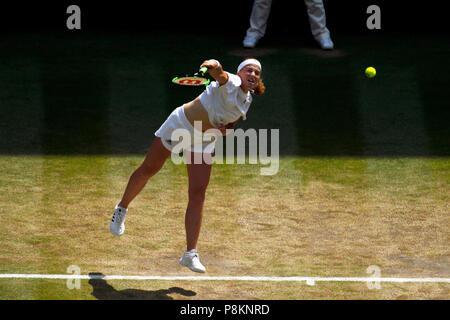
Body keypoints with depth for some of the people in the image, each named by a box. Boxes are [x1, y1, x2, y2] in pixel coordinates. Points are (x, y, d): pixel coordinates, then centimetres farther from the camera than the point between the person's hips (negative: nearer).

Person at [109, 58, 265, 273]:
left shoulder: (246, 102, 2)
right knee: (148, 170, 10)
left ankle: (190, 254, -6)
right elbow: (219, 73, -44)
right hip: (180, 124, -5)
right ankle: (122, 209, 39)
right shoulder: (230, 83, -20)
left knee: (198, 194, -7)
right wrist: (214, 66, -68)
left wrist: (226, 130, -5)